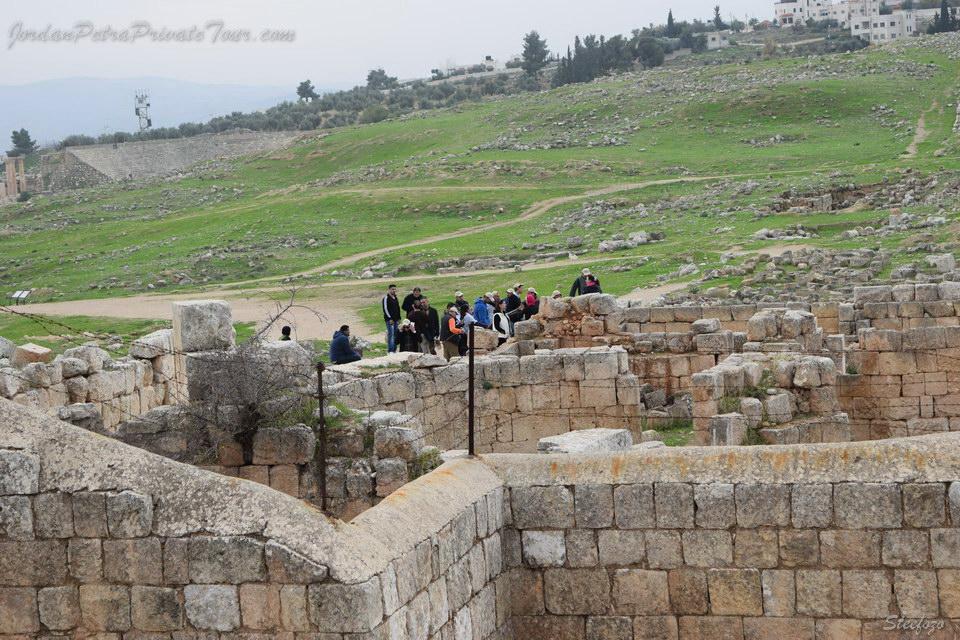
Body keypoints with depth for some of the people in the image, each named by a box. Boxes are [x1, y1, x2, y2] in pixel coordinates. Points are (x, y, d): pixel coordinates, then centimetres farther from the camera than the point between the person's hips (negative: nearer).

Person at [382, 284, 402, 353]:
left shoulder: (395, 298, 17)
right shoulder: (386, 298, -8)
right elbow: (385, 309, -13)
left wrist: (399, 318, 16)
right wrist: (390, 318, -17)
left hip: (396, 319, 8)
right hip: (390, 319, -8)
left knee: (395, 334, 8)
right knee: (390, 334, -11)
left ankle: (394, 349, 14)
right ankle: (390, 350, -11)